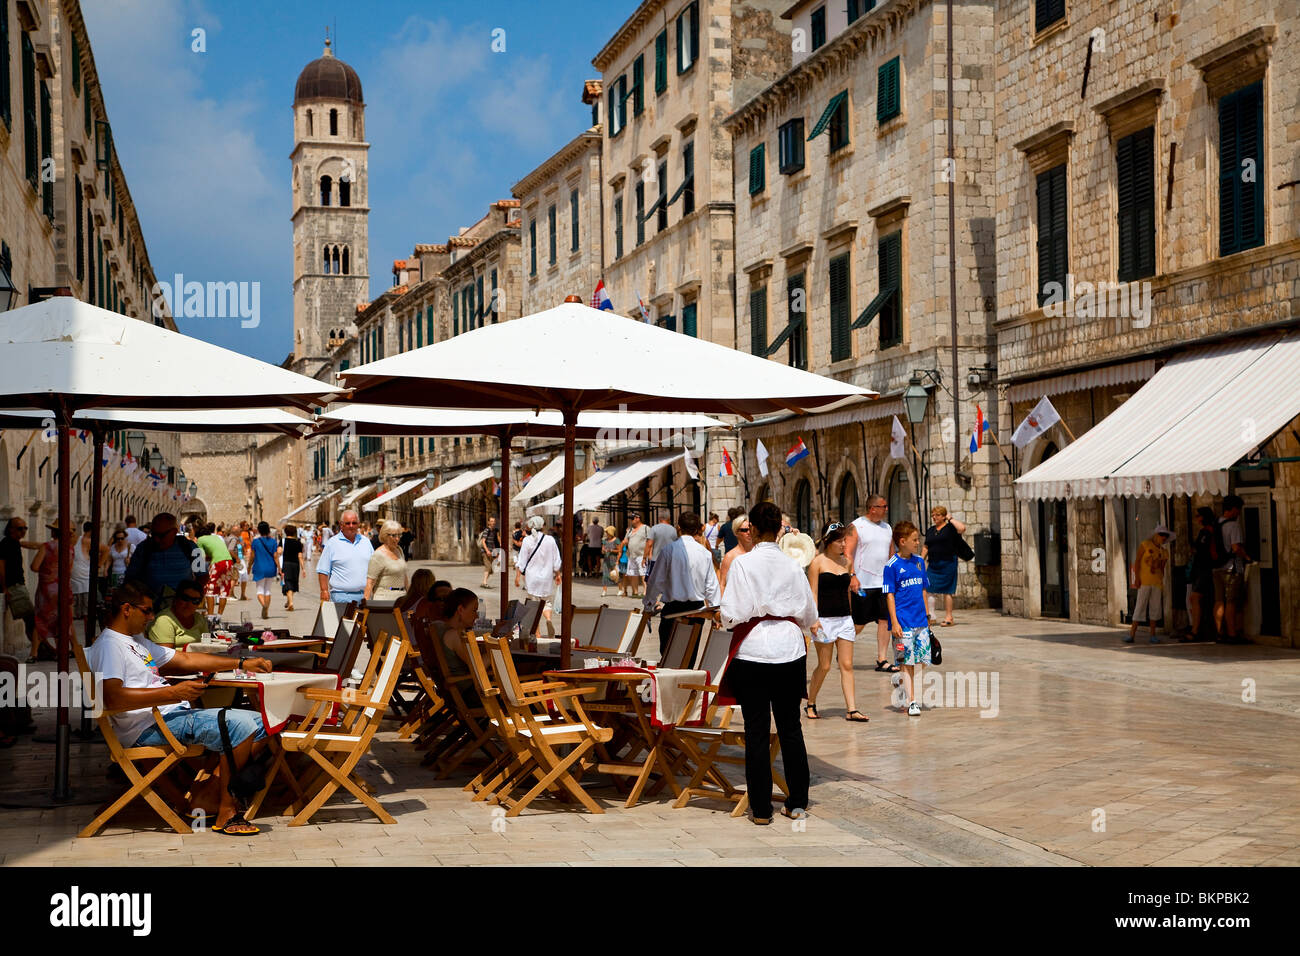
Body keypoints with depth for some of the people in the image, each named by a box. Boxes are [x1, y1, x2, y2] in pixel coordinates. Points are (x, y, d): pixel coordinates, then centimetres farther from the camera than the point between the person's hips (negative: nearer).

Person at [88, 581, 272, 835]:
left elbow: (185, 660, 30)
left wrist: (242, 664, 25)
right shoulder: (109, 645, -8)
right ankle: (226, 811, -18)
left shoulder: (137, 641, 25)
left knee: (261, 724, 3)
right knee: (240, 726, -27)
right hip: (149, 727, -11)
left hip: (175, 715, 11)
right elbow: (112, 699, -24)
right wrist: (173, 693, -27)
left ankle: (210, 794, -5)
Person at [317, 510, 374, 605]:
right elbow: (323, 571, 0)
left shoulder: (366, 542, 15)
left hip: (365, 594, 4)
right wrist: (324, 591, -8)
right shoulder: (332, 543, 2)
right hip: (341, 595, -4)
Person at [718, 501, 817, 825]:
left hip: (753, 652, -3)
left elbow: (732, 614, -12)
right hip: (790, 650, 3)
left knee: (757, 731, 4)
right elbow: (810, 615, 9)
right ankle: (797, 803, 16)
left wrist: (724, 617, 9)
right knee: (791, 728, 12)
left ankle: (761, 809, 8)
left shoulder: (743, 562, -8)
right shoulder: (792, 565, 3)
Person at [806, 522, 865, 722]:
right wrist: (813, 619, -15)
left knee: (847, 665, 0)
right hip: (824, 619, -5)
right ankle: (810, 704, 18)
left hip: (845, 619, 5)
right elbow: (813, 593, -7)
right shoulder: (818, 562, -4)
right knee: (824, 666, 0)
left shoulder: (846, 562, 11)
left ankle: (852, 710, -1)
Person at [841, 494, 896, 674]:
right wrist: (852, 576, -19)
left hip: (884, 582, 6)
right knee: (858, 623, -1)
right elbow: (848, 553, -10)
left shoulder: (886, 527, 15)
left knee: (885, 620, 0)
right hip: (863, 584, -6)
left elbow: (892, 554, 20)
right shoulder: (856, 526, -4)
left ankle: (882, 659, 5)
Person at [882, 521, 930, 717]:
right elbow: (889, 595, -8)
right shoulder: (891, 566, -7)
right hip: (904, 622, -6)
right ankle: (911, 702, 3)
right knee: (907, 662, -1)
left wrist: (927, 615, 17)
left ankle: (914, 698, 14)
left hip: (920, 621, 6)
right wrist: (894, 622, -13)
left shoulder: (919, 562, 11)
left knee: (920, 661, 6)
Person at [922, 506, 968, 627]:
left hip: (947, 564, -6)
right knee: (929, 589, 0)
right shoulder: (930, 530, 15)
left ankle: (949, 617, 6)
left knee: (947, 591, -1)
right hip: (932, 564, 6)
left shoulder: (950, 528, -3)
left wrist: (950, 519, -12)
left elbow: (962, 528, -24)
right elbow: (926, 548, 21)